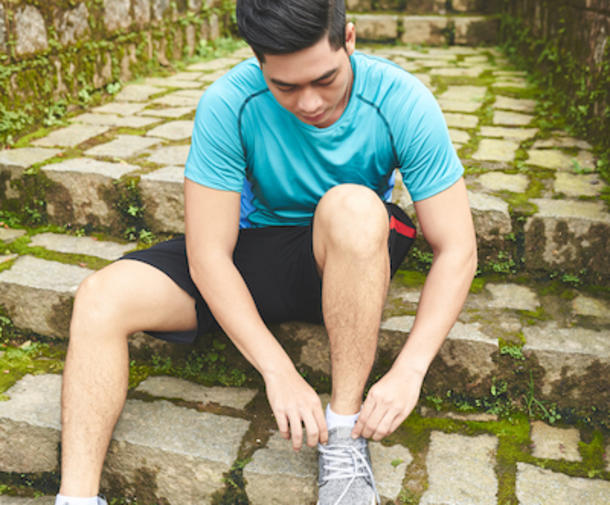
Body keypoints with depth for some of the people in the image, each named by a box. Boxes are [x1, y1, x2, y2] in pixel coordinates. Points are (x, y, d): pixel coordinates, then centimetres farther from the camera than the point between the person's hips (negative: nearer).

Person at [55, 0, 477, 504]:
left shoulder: (402, 102, -21)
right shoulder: (228, 104, -22)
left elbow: (457, 249, -19)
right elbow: (208, 255, -21)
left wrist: (409, 369, -30)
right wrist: (279, 371, -28)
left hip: (354, 258, -1)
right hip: (255, 250, 2)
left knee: (352, 206, -37)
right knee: (102, 297, -18)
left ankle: (344, 436, -26)